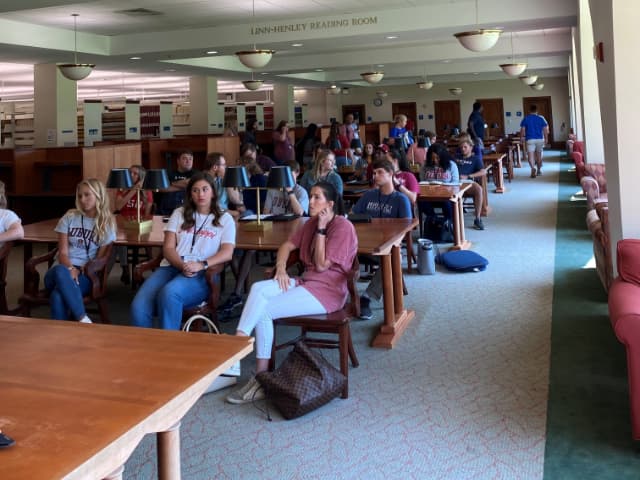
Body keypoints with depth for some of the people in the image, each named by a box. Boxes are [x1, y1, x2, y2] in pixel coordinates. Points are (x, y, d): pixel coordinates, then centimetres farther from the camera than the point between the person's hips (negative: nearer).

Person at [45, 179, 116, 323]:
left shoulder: (107, 223, 8)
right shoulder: (69, 218, 12)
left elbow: (100, 258, 6)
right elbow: (63, 252, 3)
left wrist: (86, 267, -15)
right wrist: (70, 268, -18)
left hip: (85, 274, -2)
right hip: (63, 269, 2)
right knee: (61, 271, -40)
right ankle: (83, 320, -42)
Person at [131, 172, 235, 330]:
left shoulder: (225, 219, 14)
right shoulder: (179, 213, 21)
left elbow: (227, 253, -1)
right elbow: (168, 248, 10)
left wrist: (201, 265, -19)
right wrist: (182, 266, -11)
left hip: (201, 274, -3)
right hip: (171, 267, 3)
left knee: (169, 293, -38)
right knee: (138, 306, -27)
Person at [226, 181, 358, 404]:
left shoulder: (343, 227, -9)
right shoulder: (313, 222, 16)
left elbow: (321, 265, -14)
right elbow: (288, 245, 16)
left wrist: (321, 229, -13)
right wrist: (281, 267, -3)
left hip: (327, 291, -7)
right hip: (306, 282, 8)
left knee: (263, 312, -20)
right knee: (259, 288, -21)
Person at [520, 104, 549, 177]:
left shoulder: (525, 119, 0)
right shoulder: (541, 118, 3)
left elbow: (522, 130, -2)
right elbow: (545, 129, 2)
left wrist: (521, 138, 8)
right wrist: (546, 138, 10)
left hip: (530, 139, -2)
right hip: (540, 139, 2)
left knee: (530, 155, -10)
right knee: (539, 154, 15)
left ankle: (533, 168, -34)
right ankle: (539, 170, 24)